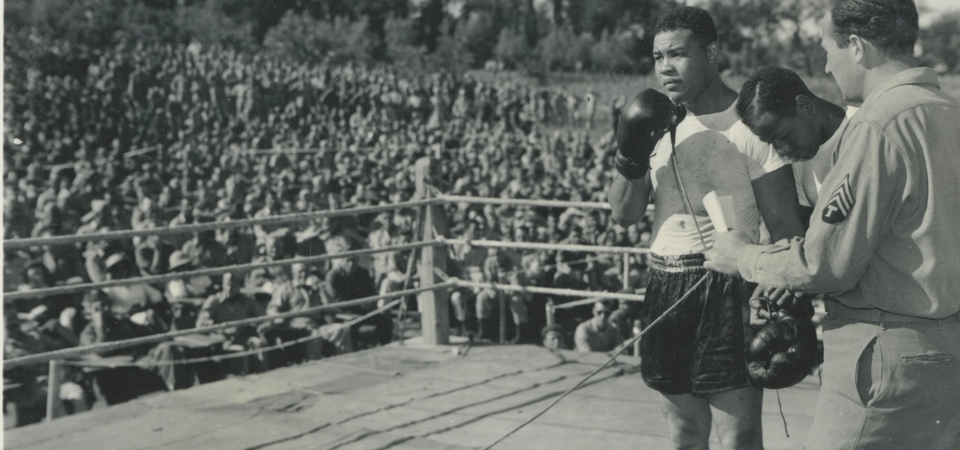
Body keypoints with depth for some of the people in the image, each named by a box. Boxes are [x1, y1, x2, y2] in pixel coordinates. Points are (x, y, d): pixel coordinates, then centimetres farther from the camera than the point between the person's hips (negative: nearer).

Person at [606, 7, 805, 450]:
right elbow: (624, 214, 8)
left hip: (727, 292, -6)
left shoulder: (748, 125, -8)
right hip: (666, 291, 6)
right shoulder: (660, 124, 10)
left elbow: (785, 225, -8)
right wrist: (629, 160, -11)